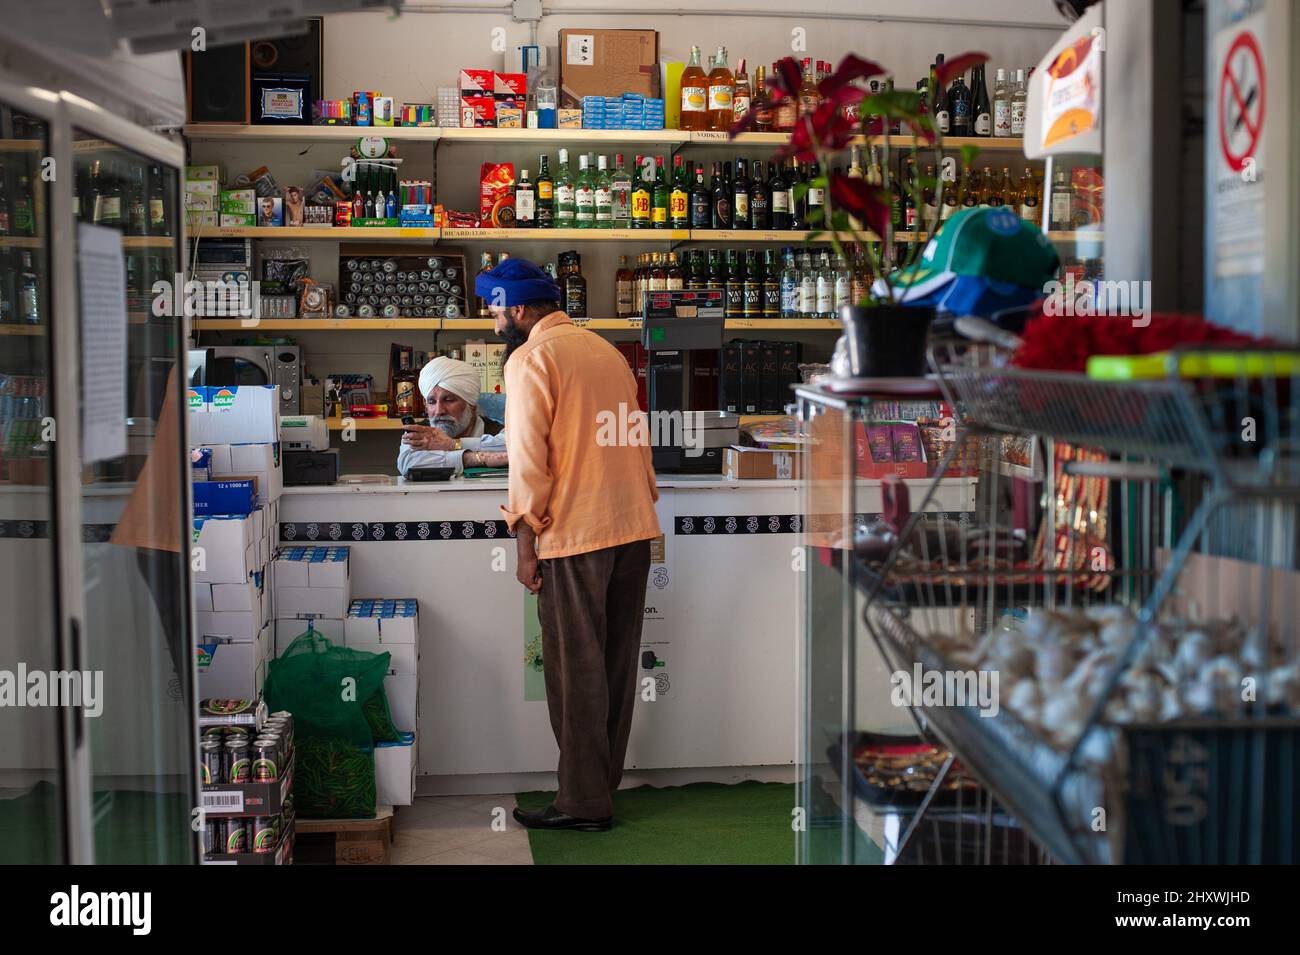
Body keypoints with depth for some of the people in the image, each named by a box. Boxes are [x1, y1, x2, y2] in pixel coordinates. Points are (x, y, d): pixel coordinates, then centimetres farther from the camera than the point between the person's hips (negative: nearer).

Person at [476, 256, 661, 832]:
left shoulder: (529, 358, -8)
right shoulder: (604, 348, 16)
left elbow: (528, 458, -14)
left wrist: (526, 545, -10)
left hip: (573, 533, -7)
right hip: (634, 526, 7)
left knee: (576, 671, 0)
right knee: (616, 665, 13)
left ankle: (584, 803, 6)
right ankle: (604, 783, 22)